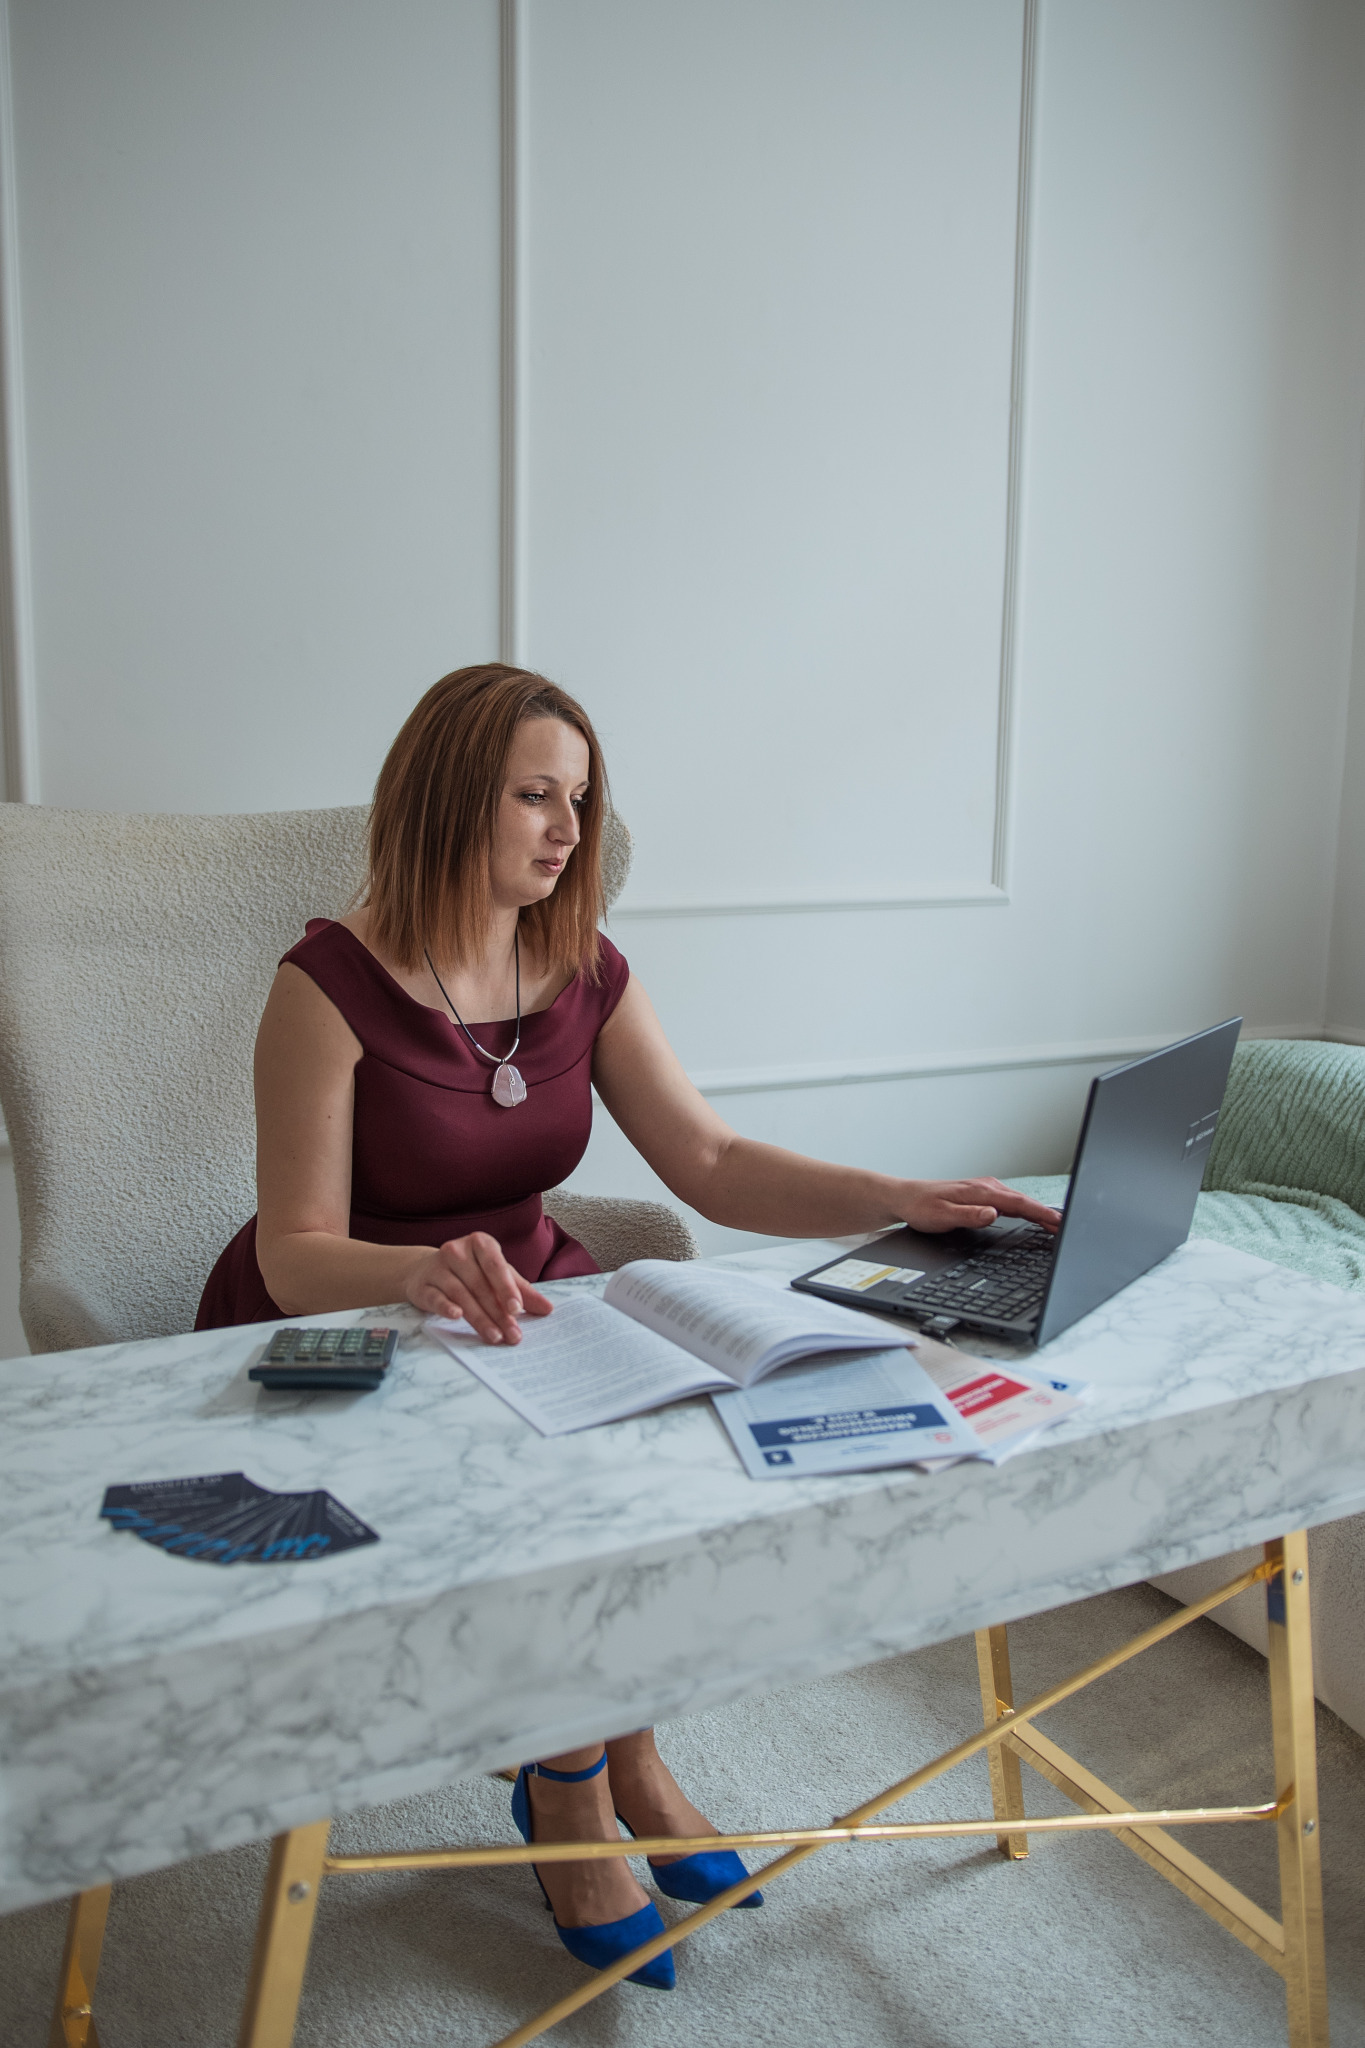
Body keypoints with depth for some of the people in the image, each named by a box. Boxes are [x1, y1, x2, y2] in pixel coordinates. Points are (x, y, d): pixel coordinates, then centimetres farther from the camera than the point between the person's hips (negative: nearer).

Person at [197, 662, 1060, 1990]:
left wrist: (906, 1199, -22)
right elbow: (296, 1254, -21)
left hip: (513, 1303, 5)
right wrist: (422, 1270, -43)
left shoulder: (585, 973, -2)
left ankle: (617, 1763, 5)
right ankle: (571, 1795, 1)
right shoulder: (334, 982, -19)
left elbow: (711, 1166, -8)